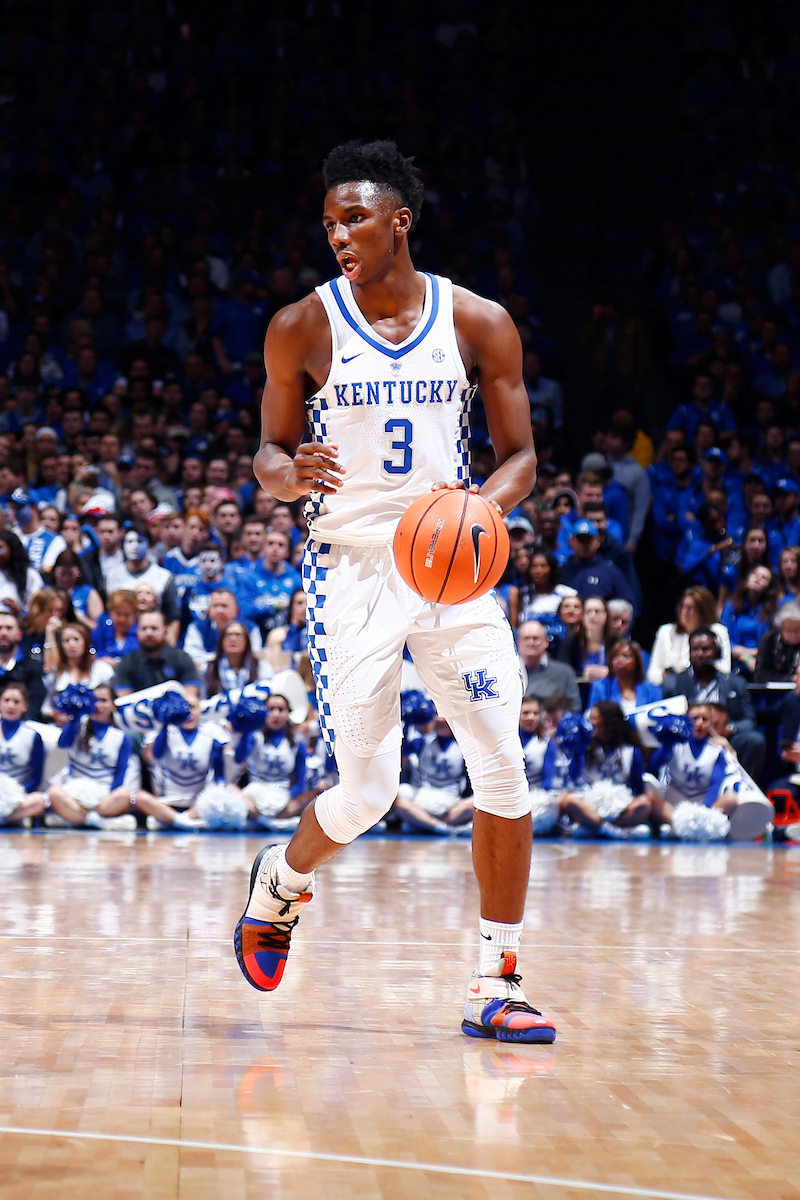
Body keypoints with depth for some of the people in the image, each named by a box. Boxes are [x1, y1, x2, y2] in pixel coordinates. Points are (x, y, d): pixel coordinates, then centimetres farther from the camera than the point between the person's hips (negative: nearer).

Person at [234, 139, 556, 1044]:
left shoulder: (479, 323, -1)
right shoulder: (302, 329, -4)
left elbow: (520, 456, 5)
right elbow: (269, 453, 4)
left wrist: (484, 503, -18)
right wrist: (289, 474, -21)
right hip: (351, 567, -2)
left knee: (504, 772, -7)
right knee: (366, 792, -5)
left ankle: (494, 985, 3)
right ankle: (281, 882, 29)